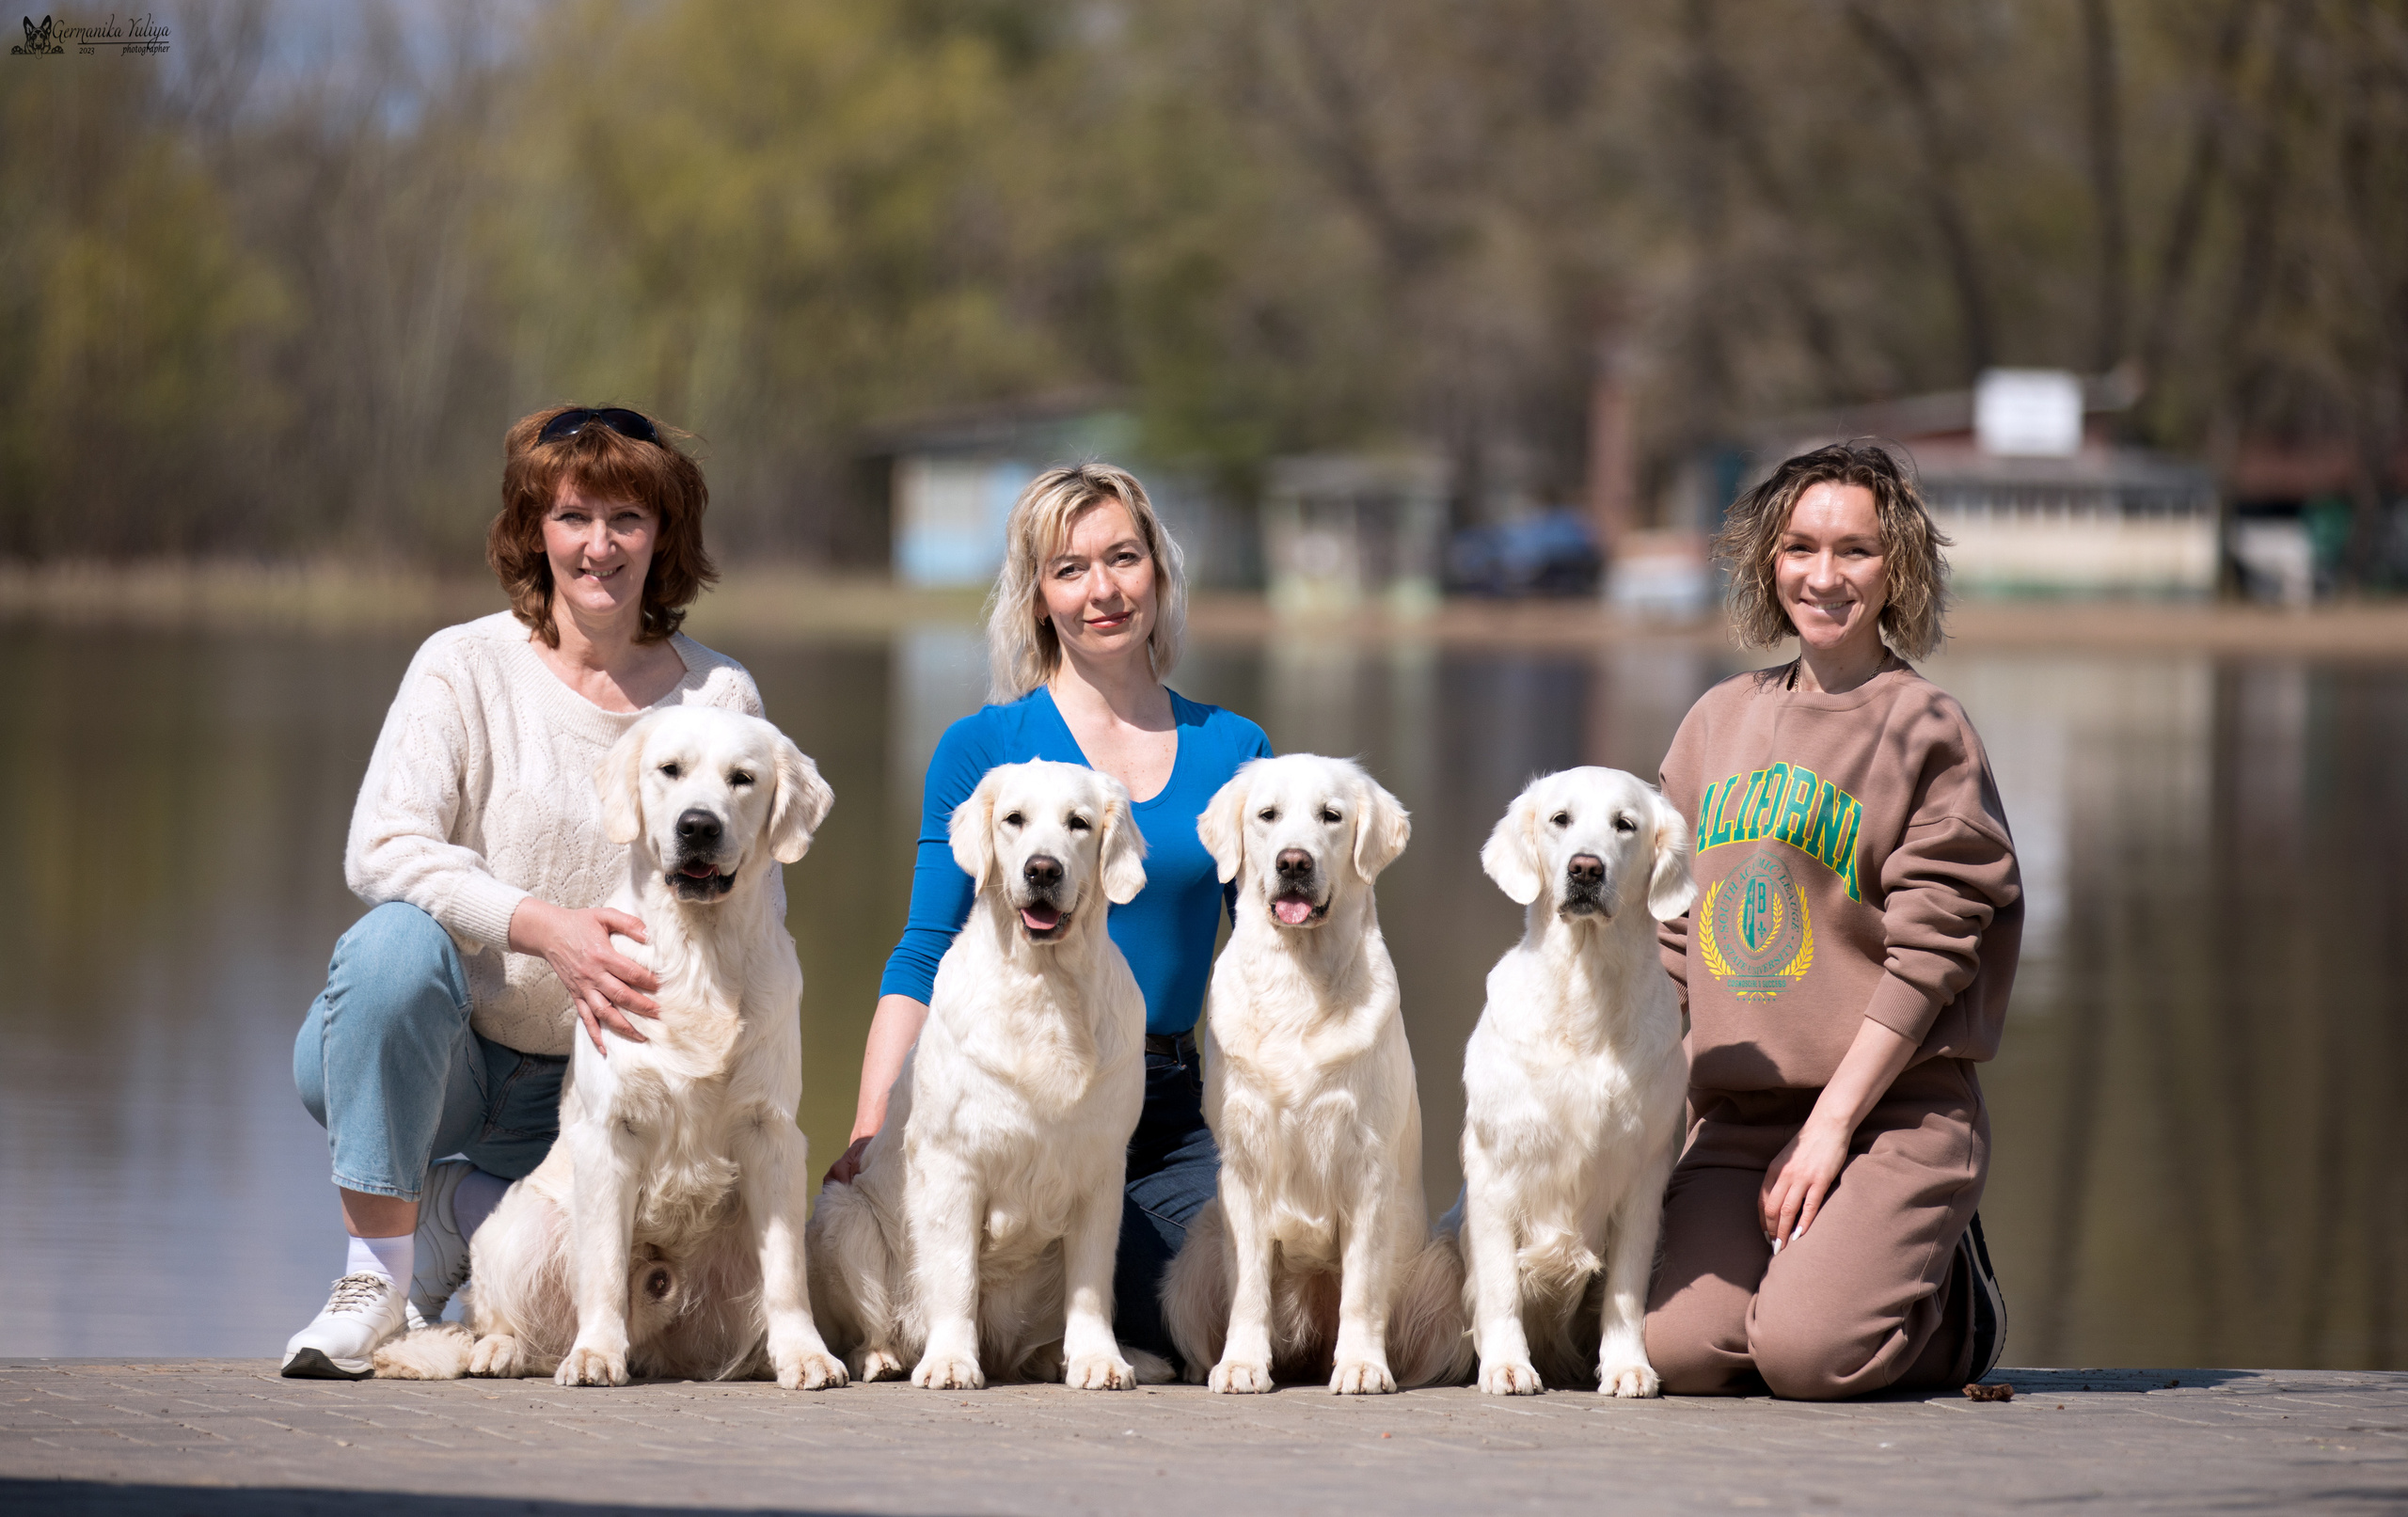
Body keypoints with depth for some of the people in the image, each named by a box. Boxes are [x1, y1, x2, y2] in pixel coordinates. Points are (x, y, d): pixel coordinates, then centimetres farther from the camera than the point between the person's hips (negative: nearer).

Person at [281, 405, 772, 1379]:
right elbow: (380, 852, -17)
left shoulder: (719, 698, 2)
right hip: (444, 1045, -2)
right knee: (400, 937, -36)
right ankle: (379, 1275, -21)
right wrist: (545, 927, -31)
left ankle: (448, 1221, 5)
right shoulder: (465, 667, -6)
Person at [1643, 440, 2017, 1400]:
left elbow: (1928, 951, -8)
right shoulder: (1719, 722, 14)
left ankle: (1955, 1298, 10)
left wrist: (1832, 1121, -13)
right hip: (1734, 1112, 4)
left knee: (1804, 1353, -24)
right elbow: (1673, 929, 17)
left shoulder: (1926, 729, -2)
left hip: (1894, 1105, -4)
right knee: (1684, 1350, -19)